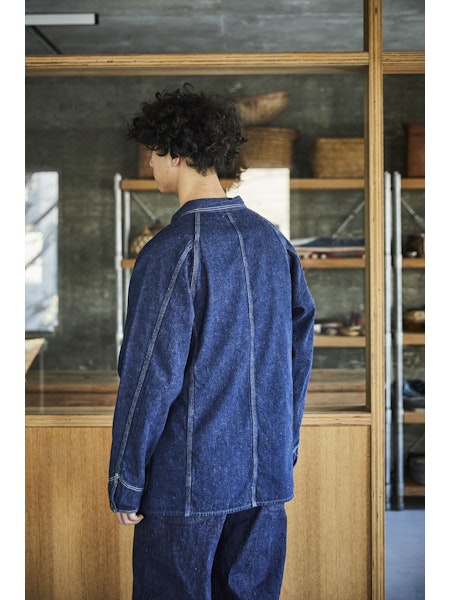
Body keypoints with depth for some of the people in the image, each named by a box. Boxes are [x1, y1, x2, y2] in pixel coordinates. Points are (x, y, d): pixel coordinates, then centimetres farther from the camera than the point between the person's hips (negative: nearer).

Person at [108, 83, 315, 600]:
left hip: (186, 480, -6)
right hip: (266, 475, 6)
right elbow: (300, 353, 10)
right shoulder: (273, 240, 5)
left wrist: (125, 484, -7)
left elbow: (151, 374, -16)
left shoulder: (172, 251, -16)